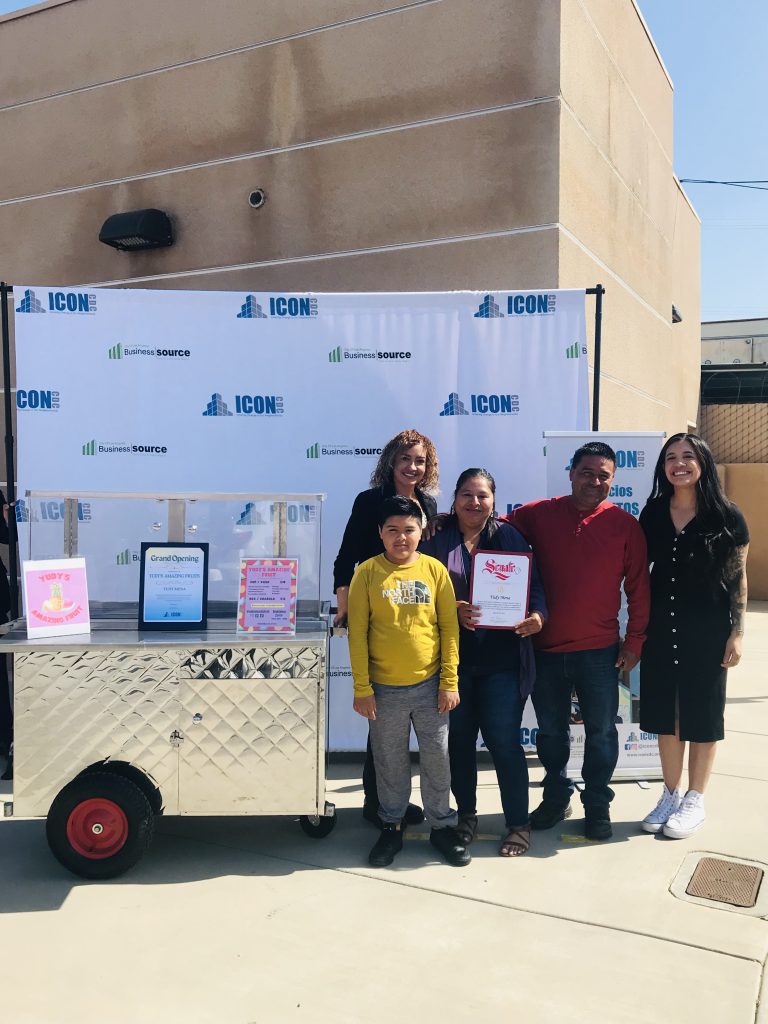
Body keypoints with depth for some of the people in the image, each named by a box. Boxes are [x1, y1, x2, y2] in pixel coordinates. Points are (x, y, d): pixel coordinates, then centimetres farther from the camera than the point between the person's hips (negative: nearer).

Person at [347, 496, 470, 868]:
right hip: (384, 688, -1)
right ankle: (391, 827, 30)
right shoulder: (367, 572, -5)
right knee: (390, 762, 12)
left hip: (429, 685, 1)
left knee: (437, 758, 10)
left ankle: (442, 825, 28)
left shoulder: (434, 569, -1)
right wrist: (362, 689, -7)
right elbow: (357, 632, -5)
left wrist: (449, 682, -3)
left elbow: (449, 627, 0)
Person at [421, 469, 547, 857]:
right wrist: (453, 610, -18)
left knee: (503, 740, 1)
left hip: (502, 659, -1)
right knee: (459, 738, 11)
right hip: (454, 657, 1)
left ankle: (518, 824, 19)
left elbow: (533, 584, 1)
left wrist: (537, 615, -18)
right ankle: (466, 815, 31)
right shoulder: (438, 540, 3)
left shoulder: (509, 537, 4)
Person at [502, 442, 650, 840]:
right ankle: (556, 797, 36)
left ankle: (597, 804, 30)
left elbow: (639, 587, 0)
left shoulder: (625, 524, -2)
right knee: (550, 729, 16)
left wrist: (634, 641, -1)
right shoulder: (539, 514, -1)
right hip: (545, 649, 1)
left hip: (599, 651, -1)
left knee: (600, 731, 10)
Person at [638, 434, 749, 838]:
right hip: (661, 628, 3)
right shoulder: (653, 512, 2)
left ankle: (695, 801, 23)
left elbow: (738, 578, -3)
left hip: (707, 631, -3)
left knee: (702, 715, 8)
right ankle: (670, 794, 28)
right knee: (665, 713, 12)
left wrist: (737, 633, -7)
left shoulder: (726, 517, -7)